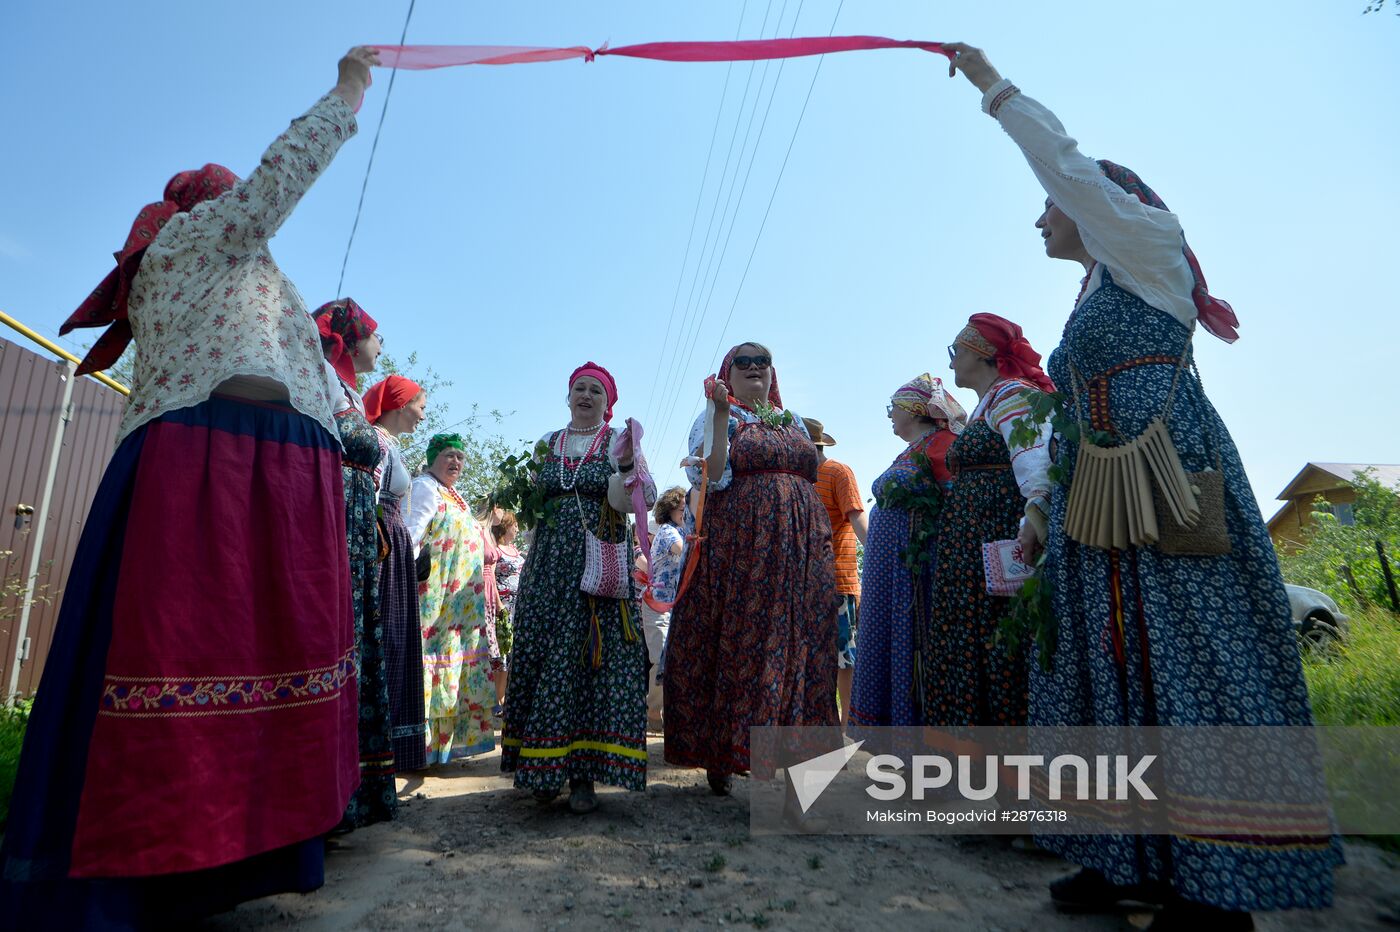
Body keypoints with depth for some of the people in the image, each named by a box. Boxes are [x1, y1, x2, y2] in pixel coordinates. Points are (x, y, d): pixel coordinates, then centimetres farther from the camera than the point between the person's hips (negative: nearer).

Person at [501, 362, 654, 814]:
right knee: (541, 654, 2)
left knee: (594, 656, -6)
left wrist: (625, 464, -27)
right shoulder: (546, 444, 15)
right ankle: (544, 765, 15)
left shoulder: (618, 441, 4)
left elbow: (623, 503, -11)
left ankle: (583, 770, 4)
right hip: (549, 563, 4)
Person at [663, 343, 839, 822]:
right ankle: (718, 754, 18)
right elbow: (711, 477, -12)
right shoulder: (715, 417, 7)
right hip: (738, 547, -4)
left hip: (802, 548, 4)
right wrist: (722, 413, -15)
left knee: (798, 648, -4)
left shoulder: (794, 419, 20)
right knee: (737, 644, -3)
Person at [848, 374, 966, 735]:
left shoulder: (939, 442, -9)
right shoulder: (908, 452, 20)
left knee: (910, 649, -4)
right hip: (888, 568, 10)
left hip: (916, 567, -10)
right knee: (885, 645, 13)